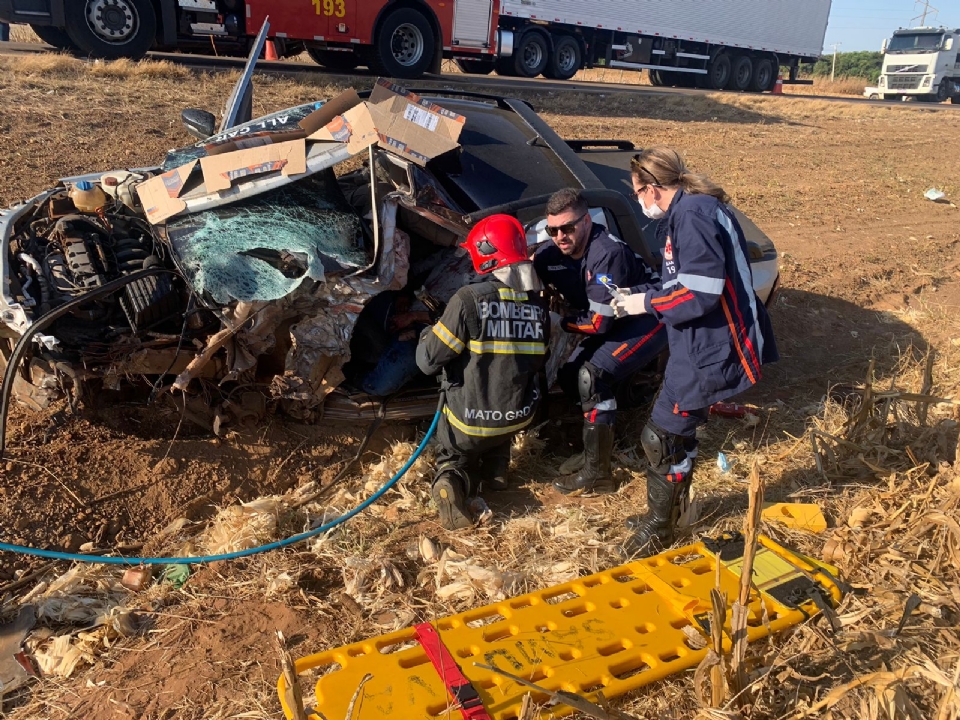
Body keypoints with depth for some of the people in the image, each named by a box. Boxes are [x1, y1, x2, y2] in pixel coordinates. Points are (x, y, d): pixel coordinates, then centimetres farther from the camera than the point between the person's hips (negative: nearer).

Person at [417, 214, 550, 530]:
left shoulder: (470, 299, -21)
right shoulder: (539, 304, -4)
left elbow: (428, 361, -15)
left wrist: (428, 335, 7)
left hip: (469, 420, -4)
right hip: (519, 415, 5)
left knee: (454, 456, 24)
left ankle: (454, 480, -8)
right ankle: (495, 468, 15)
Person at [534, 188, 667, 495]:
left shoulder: (608, 254, -32)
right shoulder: (553, 252, -10)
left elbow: (599, 322, -29)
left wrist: (558, 322, -16)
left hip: (652, 318, -8)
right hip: (615, 321, 9)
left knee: (593, 375, -24)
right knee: (569, 377, 2)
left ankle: (597, 474, -16)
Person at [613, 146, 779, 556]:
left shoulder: (692, 214, -20)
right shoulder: (691, 210, 13)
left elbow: (700, 292, -26)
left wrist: (647, 302, -14)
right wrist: (639, 294, 12)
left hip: (708, 352, -10)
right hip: (699, 344, 10)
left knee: (662, 437, 1)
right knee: (678, 430, 21)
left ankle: (657, 529, 19)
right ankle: (668, 511, 39)